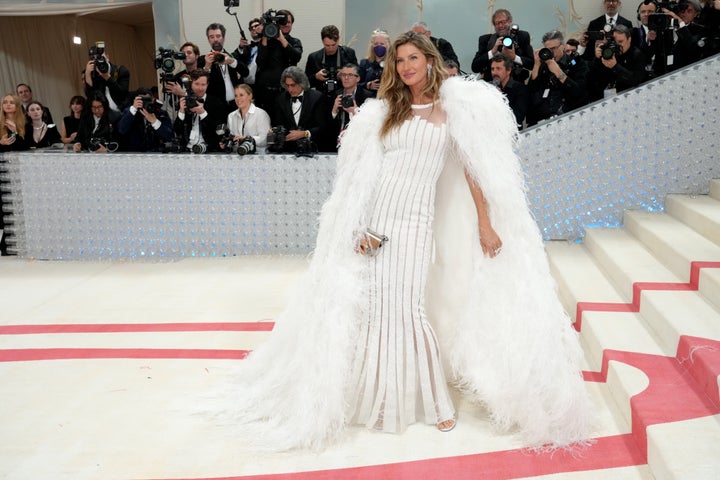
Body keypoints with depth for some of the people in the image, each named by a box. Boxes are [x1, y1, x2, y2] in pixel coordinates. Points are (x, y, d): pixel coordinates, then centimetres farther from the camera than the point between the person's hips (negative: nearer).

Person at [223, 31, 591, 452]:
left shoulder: (453, 106, 5)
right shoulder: (385, 111, 12)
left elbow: (474, 166, 2)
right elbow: (364, 172, 8)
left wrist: (485, 223, -4)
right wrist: (360, 226, 1)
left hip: (415, 219, -3)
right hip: (376, 216, 3)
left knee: (407, 307, -6)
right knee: (377, 304, 3)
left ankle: (434, 400, 12)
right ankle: (383, 395, 20)